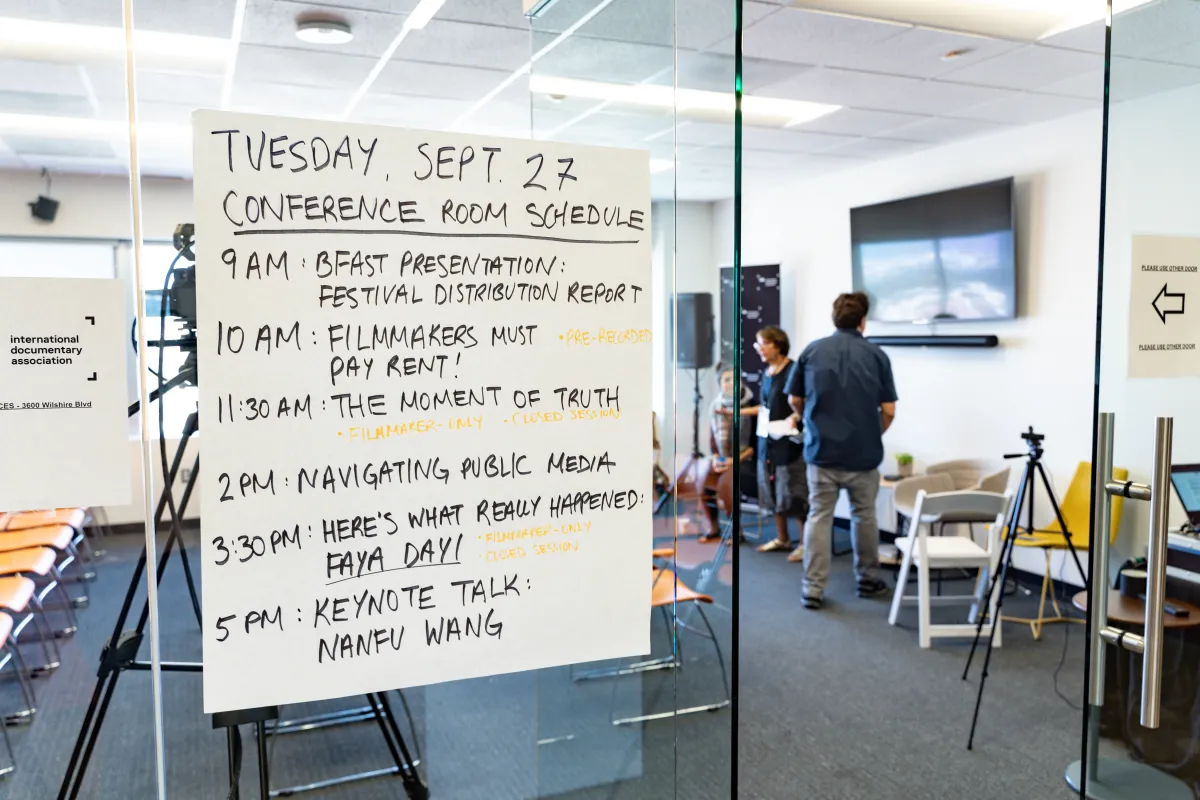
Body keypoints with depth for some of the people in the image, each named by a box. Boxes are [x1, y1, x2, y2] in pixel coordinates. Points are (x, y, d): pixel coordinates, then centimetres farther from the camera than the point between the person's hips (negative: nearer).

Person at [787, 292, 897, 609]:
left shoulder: (811, 351, 1)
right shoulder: (877, 355, -2)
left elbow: (795, 401, 6)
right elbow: (889, 410, -3)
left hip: (822, 449, 0)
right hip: (863, 452, 0)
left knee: (819, 517, 5)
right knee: (864, 515, 16)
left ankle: (814, 588, 2)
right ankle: (867, 579, 29)